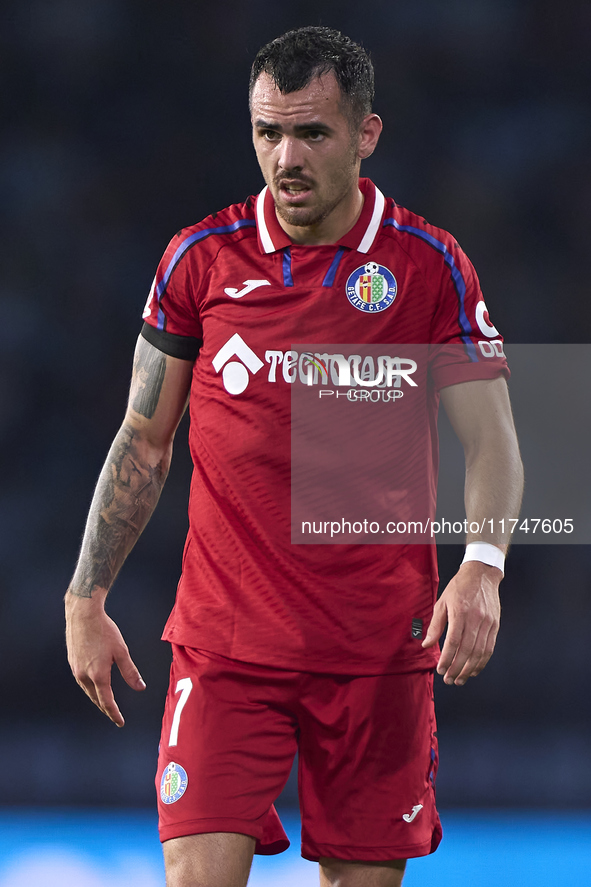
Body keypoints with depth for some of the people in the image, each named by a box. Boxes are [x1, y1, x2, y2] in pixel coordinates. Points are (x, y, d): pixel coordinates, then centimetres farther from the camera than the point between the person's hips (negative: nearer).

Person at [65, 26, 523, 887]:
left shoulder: (430, 266, 0)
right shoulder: (201, 258, 2)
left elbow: (491, 438, -3)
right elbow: (143, 442, 10)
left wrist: (481, 567, -21)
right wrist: (86, 599, 5)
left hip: (380, 651, 0)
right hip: (224, 644, 0)